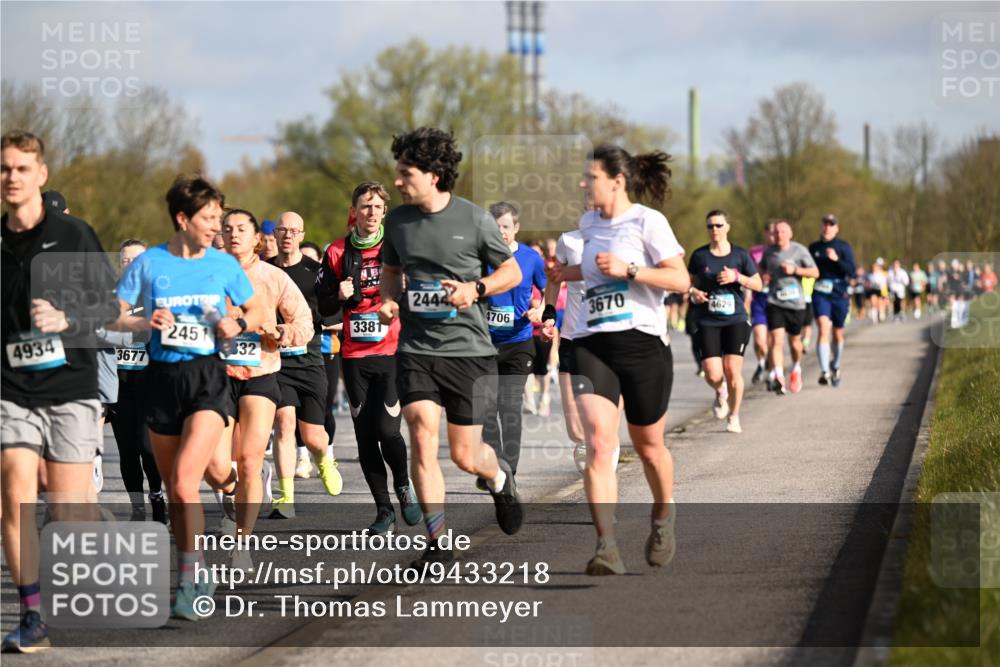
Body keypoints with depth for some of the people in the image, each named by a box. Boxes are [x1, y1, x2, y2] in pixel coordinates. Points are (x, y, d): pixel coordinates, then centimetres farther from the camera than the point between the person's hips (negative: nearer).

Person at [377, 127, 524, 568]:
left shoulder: (474, 219, -5)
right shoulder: (398, 221, 5)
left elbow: (512, 271, 5)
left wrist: (476, 288, -13)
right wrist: (388, 301, 1)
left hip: (467, 349, -2)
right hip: (415, 349, 2)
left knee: (465, 456, 2)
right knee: (422, 438, -15)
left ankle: (499, 477, 40)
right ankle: (437, 544, -5)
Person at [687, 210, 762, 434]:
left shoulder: (740, 255, 3)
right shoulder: (699, 256, 4)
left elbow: (758, 285, 7)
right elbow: (690, 281, 18)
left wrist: (737, 277, -10)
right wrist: (693, 292, -5)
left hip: (735, 320, 0)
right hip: (707, 322, 0)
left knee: (732, 370, -9)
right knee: (713, 375, -11)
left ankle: (734, 417, 11)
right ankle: (721, 392, 27)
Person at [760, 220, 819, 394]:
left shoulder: (799, 250, -3)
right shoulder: (769, 251, 7)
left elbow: (815, 272, -3)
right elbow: (761, 267, 27)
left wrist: (795, 270, -16)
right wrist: (764, 275, 4)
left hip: (796, 303, -1)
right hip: (775, 303, 1)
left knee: (794, 341, 12)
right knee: (777, 340, -16)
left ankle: (796, 370, 41)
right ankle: (778, 377, -26)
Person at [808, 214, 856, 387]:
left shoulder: (844, 247, 1)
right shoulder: (813, 248, 8)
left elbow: (852, 271, -10)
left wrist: (837, 259, -24)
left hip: (840, 295, 0)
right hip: (820, 294, 0)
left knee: (838, 333, 12)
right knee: (823, 329, -19)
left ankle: (835, 367, 38)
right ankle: (824, 372, -25)